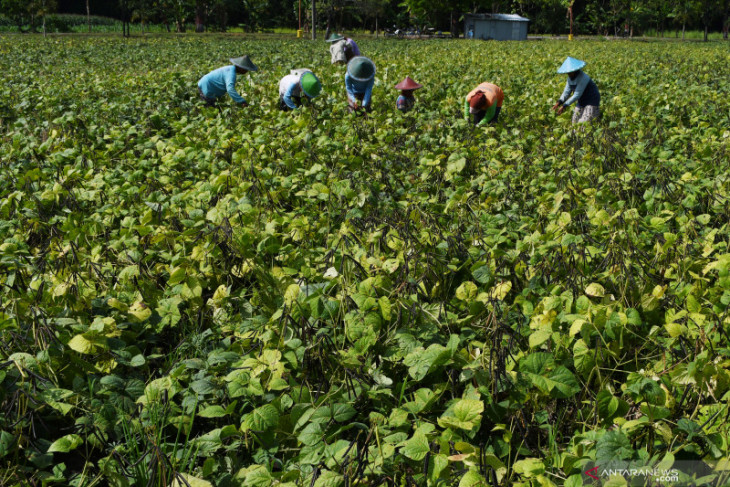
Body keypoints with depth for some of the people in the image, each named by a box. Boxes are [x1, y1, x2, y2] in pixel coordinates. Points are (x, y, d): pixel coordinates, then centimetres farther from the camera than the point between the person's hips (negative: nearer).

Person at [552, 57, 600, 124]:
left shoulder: (582, 77, -26)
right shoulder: (570, 78, -1)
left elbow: (577, 95, -30)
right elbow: (566, 92, -3)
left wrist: (564, 106, -32)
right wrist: (559, 102, -20)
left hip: (592, 102, -8)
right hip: (581, 102, 8)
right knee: (575, 122, 8)